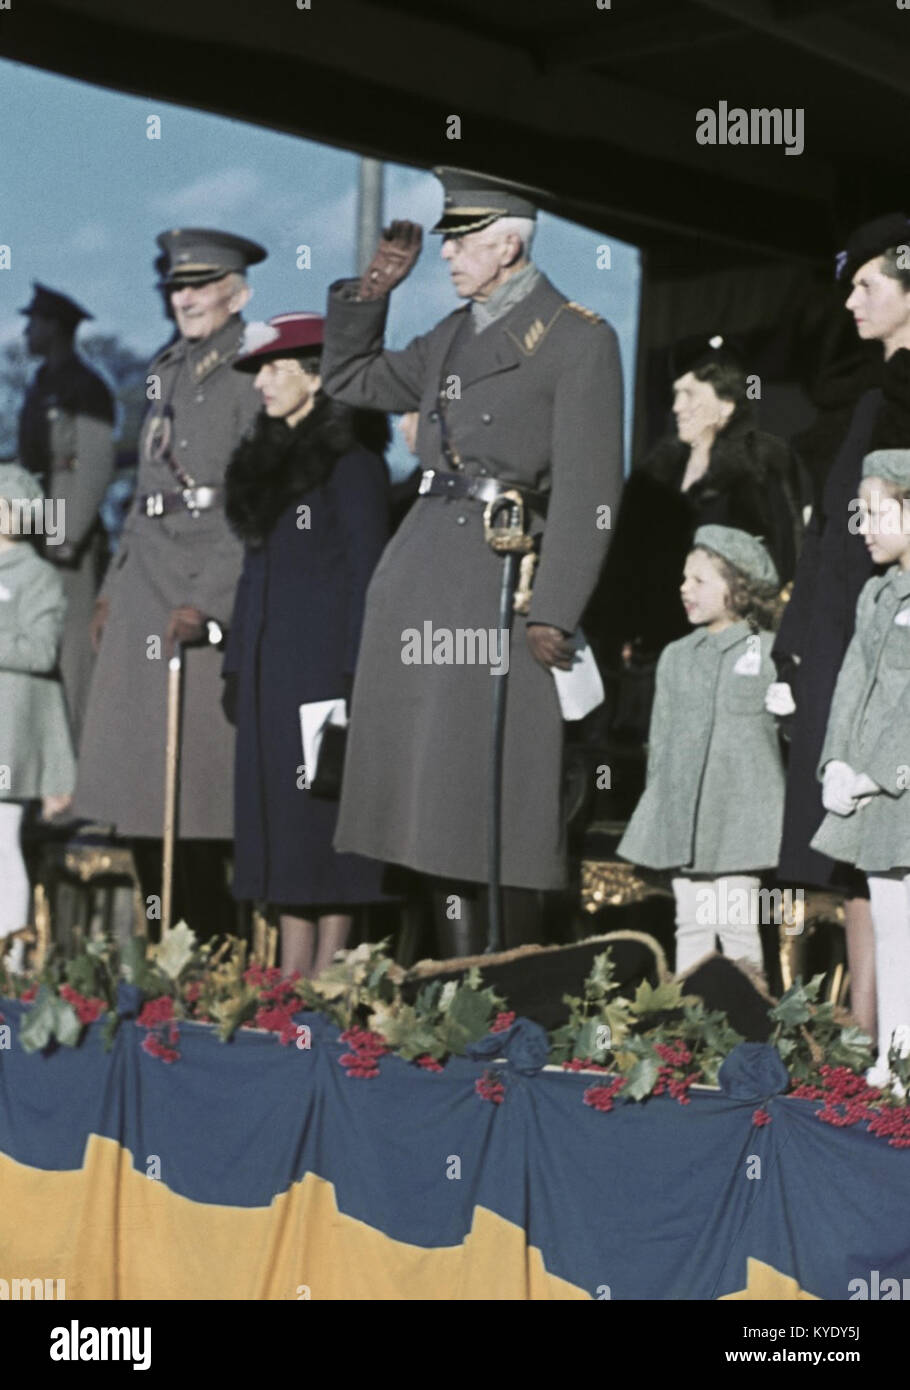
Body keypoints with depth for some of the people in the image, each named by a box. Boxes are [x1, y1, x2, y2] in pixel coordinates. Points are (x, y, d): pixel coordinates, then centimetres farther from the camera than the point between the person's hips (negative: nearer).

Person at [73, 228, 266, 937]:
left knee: (198, 774, -7)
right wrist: (114, 586, 20)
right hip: (147, 586, 8)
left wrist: (212, 603, -20)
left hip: (214, 585, -8)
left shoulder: (254, 376, -7)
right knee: (136, 778, 8)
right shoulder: (167, 371, 17)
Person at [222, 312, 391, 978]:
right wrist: (236, 663, 14)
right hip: (268, 660, 8)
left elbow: (367, 568, -11)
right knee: (277, 804, 7)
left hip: (324, 655, -8)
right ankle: (292, 971, 13)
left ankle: (327, 972, 1)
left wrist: (354, 671, -16)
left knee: (325, 799, -5)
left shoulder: (352, 458, -7)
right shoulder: (268, 455, 16)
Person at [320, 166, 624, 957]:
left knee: (504, 791, -4)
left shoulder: (580, 341, -5)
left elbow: (589, 491, -10)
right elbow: (348, 379, 29)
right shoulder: (452, 336, 16)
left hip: (505, 569, -7)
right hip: (423, 569, 7)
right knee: (437, 783, 7)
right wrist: (373, 287, 16)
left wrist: (552, 614, -15)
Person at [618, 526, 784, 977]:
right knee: (690, 926, 7)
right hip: (683, 816, 4)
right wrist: (656, 802, 14)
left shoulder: (770, 652, 2)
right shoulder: (675, 656, 15)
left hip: (741, 813, -4)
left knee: (738, 926, -3)